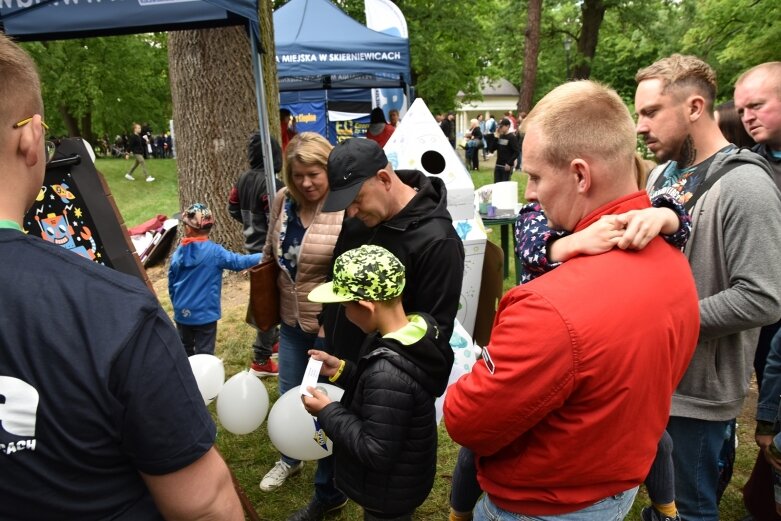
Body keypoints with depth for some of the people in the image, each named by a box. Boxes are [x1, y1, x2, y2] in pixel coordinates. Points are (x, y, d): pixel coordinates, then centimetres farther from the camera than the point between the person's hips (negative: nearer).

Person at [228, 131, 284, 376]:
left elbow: (233, 209, 15)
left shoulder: (243, 179, 4)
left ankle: (273, 339, 40)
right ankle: (261, 360, 7)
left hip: (252, 246, 9)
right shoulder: (272, 184, -23)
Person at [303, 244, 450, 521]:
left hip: (389, 494, -8)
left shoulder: (388, 373, -37)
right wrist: (342, 370, -3)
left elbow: (375, 452, -29)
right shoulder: (418, 331, -10)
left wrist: (327, 412, -21)